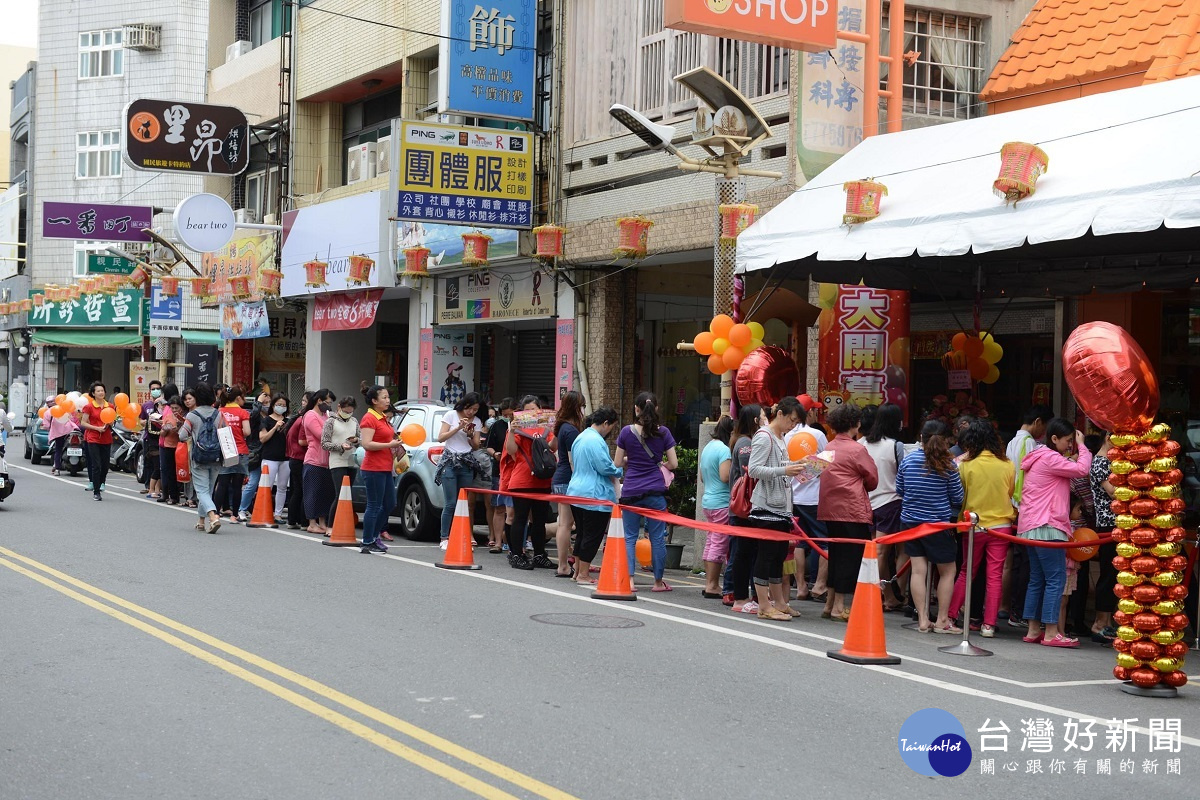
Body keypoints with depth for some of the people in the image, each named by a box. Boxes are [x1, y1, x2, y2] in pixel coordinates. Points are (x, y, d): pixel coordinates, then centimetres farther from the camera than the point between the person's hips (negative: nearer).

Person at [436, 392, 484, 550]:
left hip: (467, 464, 4)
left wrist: (470, 435, -6)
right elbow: (441, 438, -2)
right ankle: (445, 539, -5)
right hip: (449, 461, -4)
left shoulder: (477, 421, 11)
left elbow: (476, 446, 13)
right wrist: (458, 428, -12)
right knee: (450, 503, -9)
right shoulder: (451, 415, 2)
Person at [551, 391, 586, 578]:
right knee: (566, 523, -7)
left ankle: (563, 564, 15)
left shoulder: (563, 427, 13)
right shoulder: (571, 430, -15)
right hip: (567, 481, -10)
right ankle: (563, 566, -6)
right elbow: (573, 460, -17)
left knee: (564, 523, 11)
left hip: (559, 480, 10)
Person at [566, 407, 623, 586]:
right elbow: (605, 467, -21)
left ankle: (578, 571, 22)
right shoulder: (596, 441, -17)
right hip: (594, 496, -10)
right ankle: (583, 575, 0)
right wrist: (621, 470, -1)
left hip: (576, 491, 10)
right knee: (592, 536, -3)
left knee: (582, 533, 16)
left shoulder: (580, 438, 15)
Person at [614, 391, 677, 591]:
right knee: (657, 537, 6)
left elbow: (617, 463, 4)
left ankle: (629, 579, -4)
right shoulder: (663, 433, -1)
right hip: (655, 491, 0)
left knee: (630, 536, 6)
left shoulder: (626, 432, -1)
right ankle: (658, 581, 12)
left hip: (631, 491, 0)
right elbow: (673, 464, 1)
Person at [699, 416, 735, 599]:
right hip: (722, 503, -9)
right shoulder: (724, 449, -14)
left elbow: (702, 476, 19)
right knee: (719, 544, -4)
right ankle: (713, 586, -2)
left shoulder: (708, 447, 14)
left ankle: (709, 583, 16)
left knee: (710, 542, 12)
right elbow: (725, 476, -22)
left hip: (708, 500, 9)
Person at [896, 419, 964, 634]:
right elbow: (957, 498, -3)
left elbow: (899, 489, 11)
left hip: (911, 521, 4)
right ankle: (942, 620, 11)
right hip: (938, 523, -4)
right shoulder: (948, 465, -10)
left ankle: (922, 620, 6)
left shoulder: (907, 460, 0)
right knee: (947, 572, 9)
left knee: (918, 570, 6)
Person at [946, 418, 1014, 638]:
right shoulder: (1007, 465, -5)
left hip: (975, 526, 0)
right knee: (995, 575, 4)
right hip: (1001, 525, 0)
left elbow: (959, 497, 2)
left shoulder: (966, 465, -10)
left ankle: (950, 616, 16)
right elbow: (1011, 493, 9)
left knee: (966, 572, 15)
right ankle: (989, 624, 2)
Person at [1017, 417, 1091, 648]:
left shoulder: (1040, 458, 21)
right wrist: (1081, 446, -3)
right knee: (1056, 579, -9)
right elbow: (1082, 469, -17)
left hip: (1031, 527, 10)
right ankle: (1051, 633, -10)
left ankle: (1033, 630, 11)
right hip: (1046, 527, -10)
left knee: (1037, 579, 11)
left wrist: (1073, 455, 9)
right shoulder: (1049, 458, -11)